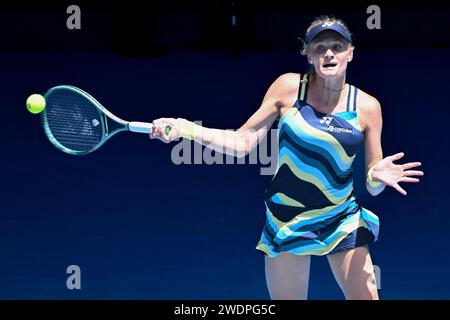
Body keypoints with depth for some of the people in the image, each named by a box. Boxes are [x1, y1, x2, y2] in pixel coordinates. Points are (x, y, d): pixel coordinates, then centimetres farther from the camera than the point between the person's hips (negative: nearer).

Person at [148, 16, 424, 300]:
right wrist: (183, 128, -13)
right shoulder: (288, 87, -5)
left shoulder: (367, 106, -4)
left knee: (365, 297, -5)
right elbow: (243, 142, -4)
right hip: (287, 221, 0)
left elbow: (372, 186, 0)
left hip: (343, 221, 1)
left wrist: (377, 177, -24)